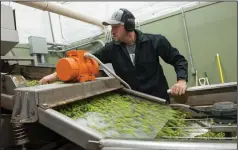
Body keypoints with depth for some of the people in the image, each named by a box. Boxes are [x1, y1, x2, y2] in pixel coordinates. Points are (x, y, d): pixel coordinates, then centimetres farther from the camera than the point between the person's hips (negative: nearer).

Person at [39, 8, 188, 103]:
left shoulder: (155, 41, -13)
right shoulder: (112, 49, -7)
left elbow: (178, 60, -4)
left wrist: (182, 80, -22)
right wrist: (57, 74, -15)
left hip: (158, 102, -2)